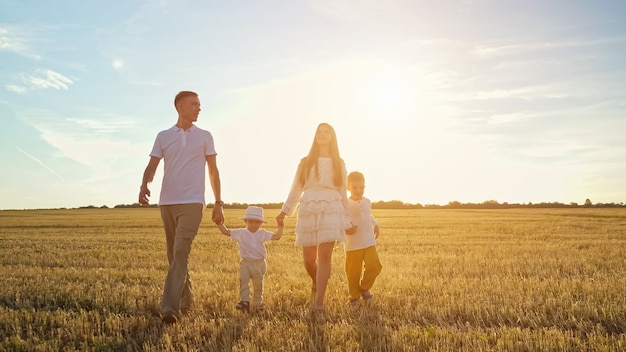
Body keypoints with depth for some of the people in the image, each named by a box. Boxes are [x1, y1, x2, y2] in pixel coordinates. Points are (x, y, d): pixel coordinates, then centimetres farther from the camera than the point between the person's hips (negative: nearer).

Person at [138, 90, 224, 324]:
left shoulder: (204, 137, 6)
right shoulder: (163, 137, 9)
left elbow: (213, 171, 8)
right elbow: (152, 166, 5)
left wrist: (218, 204, 3)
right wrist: (144, 185, -18)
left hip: (192, 202, -3)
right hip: (167, 202, 3)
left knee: (180, 253, -16)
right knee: (175, 255, 11)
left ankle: (170, 307, -19)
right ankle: (187, 299, 27)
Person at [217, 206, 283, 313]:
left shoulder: (263, 233, 4)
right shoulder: (240, 233, 0)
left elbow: (276, 237, 1)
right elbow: (226, 232, -3)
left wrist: (280, 228, -8)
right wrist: (219, 223, -12)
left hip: (259, 263, 1)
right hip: (245, 263, -1)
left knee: (258, 285, 10)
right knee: (243, 280, -22)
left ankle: (258, 305, 26)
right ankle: (245, 301, -25)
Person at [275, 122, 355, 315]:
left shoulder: (338, 163, 14)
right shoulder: (306, 162, 14)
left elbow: (343, 193, 14)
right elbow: (296, 189, 10)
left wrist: (347, 221, 10)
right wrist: (285, 210, -2)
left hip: (331, 211, -1)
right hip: (308, 211, 1)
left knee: (325, 256, -13)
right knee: (308, 258, 3)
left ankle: (319, 302, -9)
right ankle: (316, 283, 34)